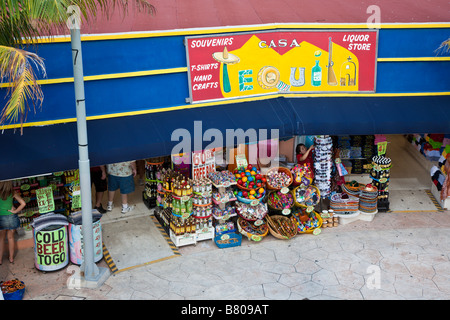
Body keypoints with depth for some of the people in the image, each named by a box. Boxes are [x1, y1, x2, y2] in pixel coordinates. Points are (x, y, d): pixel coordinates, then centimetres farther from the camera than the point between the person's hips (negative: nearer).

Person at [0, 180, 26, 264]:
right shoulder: (13, 193, -10)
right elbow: (23, 203, -14)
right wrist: (15, 211, -5)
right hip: (12, 218, 2)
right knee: (10, 238, 17)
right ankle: (11, 258, 27)